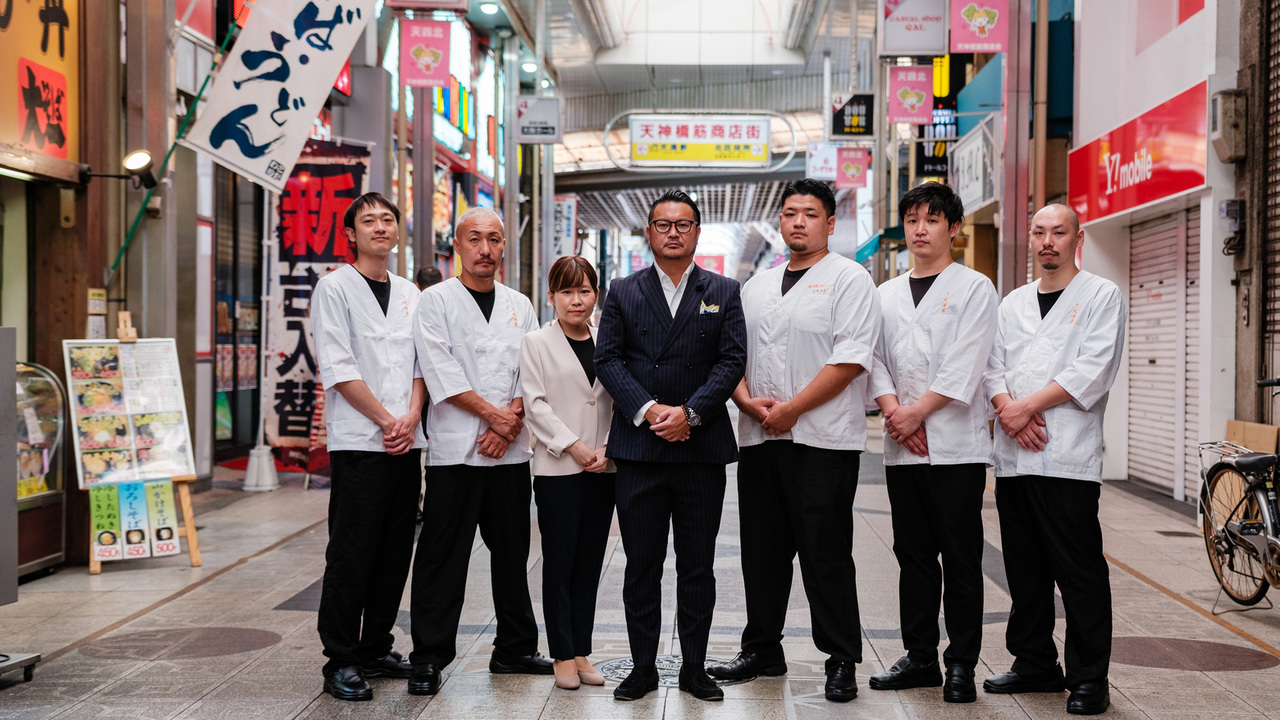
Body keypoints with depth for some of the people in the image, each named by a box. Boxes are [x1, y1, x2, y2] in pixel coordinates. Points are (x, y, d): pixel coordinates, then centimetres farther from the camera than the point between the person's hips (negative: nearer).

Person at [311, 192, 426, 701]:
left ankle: (376, 649, 20)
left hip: (406, 443, 6)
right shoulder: (335, 287, -1)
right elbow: (337, 368, -9)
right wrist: (386, 421, -10)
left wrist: (411, 419, -4)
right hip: (358, 443, -6)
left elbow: (421, 365, 13)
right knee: (351, 557, -4)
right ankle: (340, 663, 4)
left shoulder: (410, 293, 16)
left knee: (395, 553, 9)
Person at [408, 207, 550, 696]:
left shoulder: (519, 306, 14)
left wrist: (511, 423, -8)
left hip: (511, 452, 4)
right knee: (441, 558, -2)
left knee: (512, 553, 11)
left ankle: (515, 649, 23)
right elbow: (441, 374, -9)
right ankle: (428, 659, 7)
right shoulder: (436, 301, 1)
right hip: (454, 451, -4)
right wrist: (495, 414, -11)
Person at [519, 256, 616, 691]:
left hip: (603, 470, 3)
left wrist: (607, 448, -5)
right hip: (557, 469, -3)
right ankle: (563, 656, 9)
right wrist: (576, 447, -12)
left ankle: (582, 652, 15)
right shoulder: (536, 343, 2)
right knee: (560, 563, 0)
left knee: (590, 562, 7)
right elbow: (536, 406, -5)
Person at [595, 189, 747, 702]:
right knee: (641, 564, 5)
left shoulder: (724, 292, 8)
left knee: (697, 566, 7)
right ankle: (643, 667, 16)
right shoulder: (623, 293, 9)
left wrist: (689, 412, -14)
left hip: (702, 448, 0)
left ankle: (694, 668, 17)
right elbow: (607, 358, 0)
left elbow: (733, 360, -1)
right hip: (639, 448, 0)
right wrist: (649, 410, -13)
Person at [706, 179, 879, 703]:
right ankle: (762, 651, 25)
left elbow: (851, 360, -12)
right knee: (762, 551, 12)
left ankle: (841, 663, 9)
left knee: (826, 555, -2)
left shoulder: (848, 279, -2)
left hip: (823, 441, -6)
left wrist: (790, 409, -14)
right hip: (759, 440, 6)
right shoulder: (756, 286, 18)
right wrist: (749, 402, -3)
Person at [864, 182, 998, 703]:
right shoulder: (887, 295, 15)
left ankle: (961, 665, 7)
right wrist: (894, 411, -8)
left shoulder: (974, 289, 1)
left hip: (956, 445, -4)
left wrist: (916, 412, -12)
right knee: (914, 556, 10)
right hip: (902, 447, 5)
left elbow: (963, 369, -9)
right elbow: (875, 360, 8)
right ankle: (920, 657, 18)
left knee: (960, 559, 0)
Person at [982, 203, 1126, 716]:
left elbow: (1092, 372, -9)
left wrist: (1026, 406, -12)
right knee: (1025, 571, 11)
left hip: (1069, 459, -5)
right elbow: (994, 367, 12)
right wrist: (1008, 411, -8)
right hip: (1013, 457, 6)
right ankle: (1035, 665, 22)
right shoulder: (1013, 303, 19)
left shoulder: (1102, 296, 2)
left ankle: (1089, 679, 6)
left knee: (1080, 573, -3)